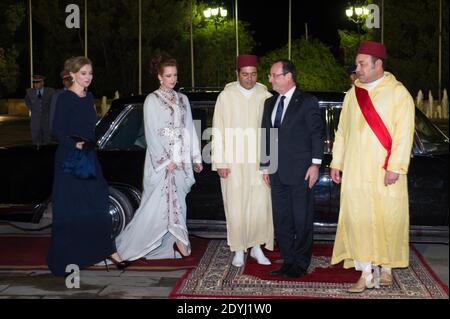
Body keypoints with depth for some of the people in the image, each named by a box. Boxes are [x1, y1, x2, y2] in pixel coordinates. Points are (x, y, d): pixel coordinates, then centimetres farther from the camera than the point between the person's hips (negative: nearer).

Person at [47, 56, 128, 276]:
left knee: (98, 204, 5)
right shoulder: (65, 98, -8)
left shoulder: (89, 97, 13)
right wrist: (74, 144, -26)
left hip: (89, 158, 7)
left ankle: (108, 250, 11)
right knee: (69, 208, -1)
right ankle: (65, 258, 8)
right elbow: (57, 130, -14)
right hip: (69, 159, -6)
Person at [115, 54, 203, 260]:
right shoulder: (152, 100, -2)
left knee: (176, 202, 5)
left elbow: (189, 129, 15)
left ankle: (177, 242, 9)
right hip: (160, 160, -5)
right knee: (156, 203, -8)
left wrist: (196, 158, 11)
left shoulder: (182, 99, 14)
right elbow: (152, 133, -7)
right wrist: (166, 160, -13)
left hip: (181, 159, 5)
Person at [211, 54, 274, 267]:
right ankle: (239, 250, 16)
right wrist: (220, 162, -5)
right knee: (236, 207, 3)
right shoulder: (226, 96, 0)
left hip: (259, 162, 1)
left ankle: (256, 247, 18)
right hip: (233, 162, -1)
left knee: (260, 206, 1)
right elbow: (218, 131, 0)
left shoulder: (265, 96, 4)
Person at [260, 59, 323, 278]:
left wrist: (315, 164, -11)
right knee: (281, 220, 9)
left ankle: (301, 263, 13)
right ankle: (288, 261, 20)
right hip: (277, 172, 6)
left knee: (302, 220, 2)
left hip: (300, 171, -6)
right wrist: (265, 167, 14)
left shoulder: (307, 102, -4)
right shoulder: (270, 103, 15)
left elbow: (316, 134, -6)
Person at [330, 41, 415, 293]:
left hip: (384, 171, -4)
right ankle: (366, 272, 4)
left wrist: (395, 168, -16)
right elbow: (342, 131, 15)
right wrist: (336, 163, 10)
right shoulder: (353, 94, 12)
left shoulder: (398, 93, -3)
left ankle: (386, 267, 20)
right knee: (359, 218, -1)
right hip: (355, 171, 4)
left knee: (387, 218, 3)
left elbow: (404, 133, -9)